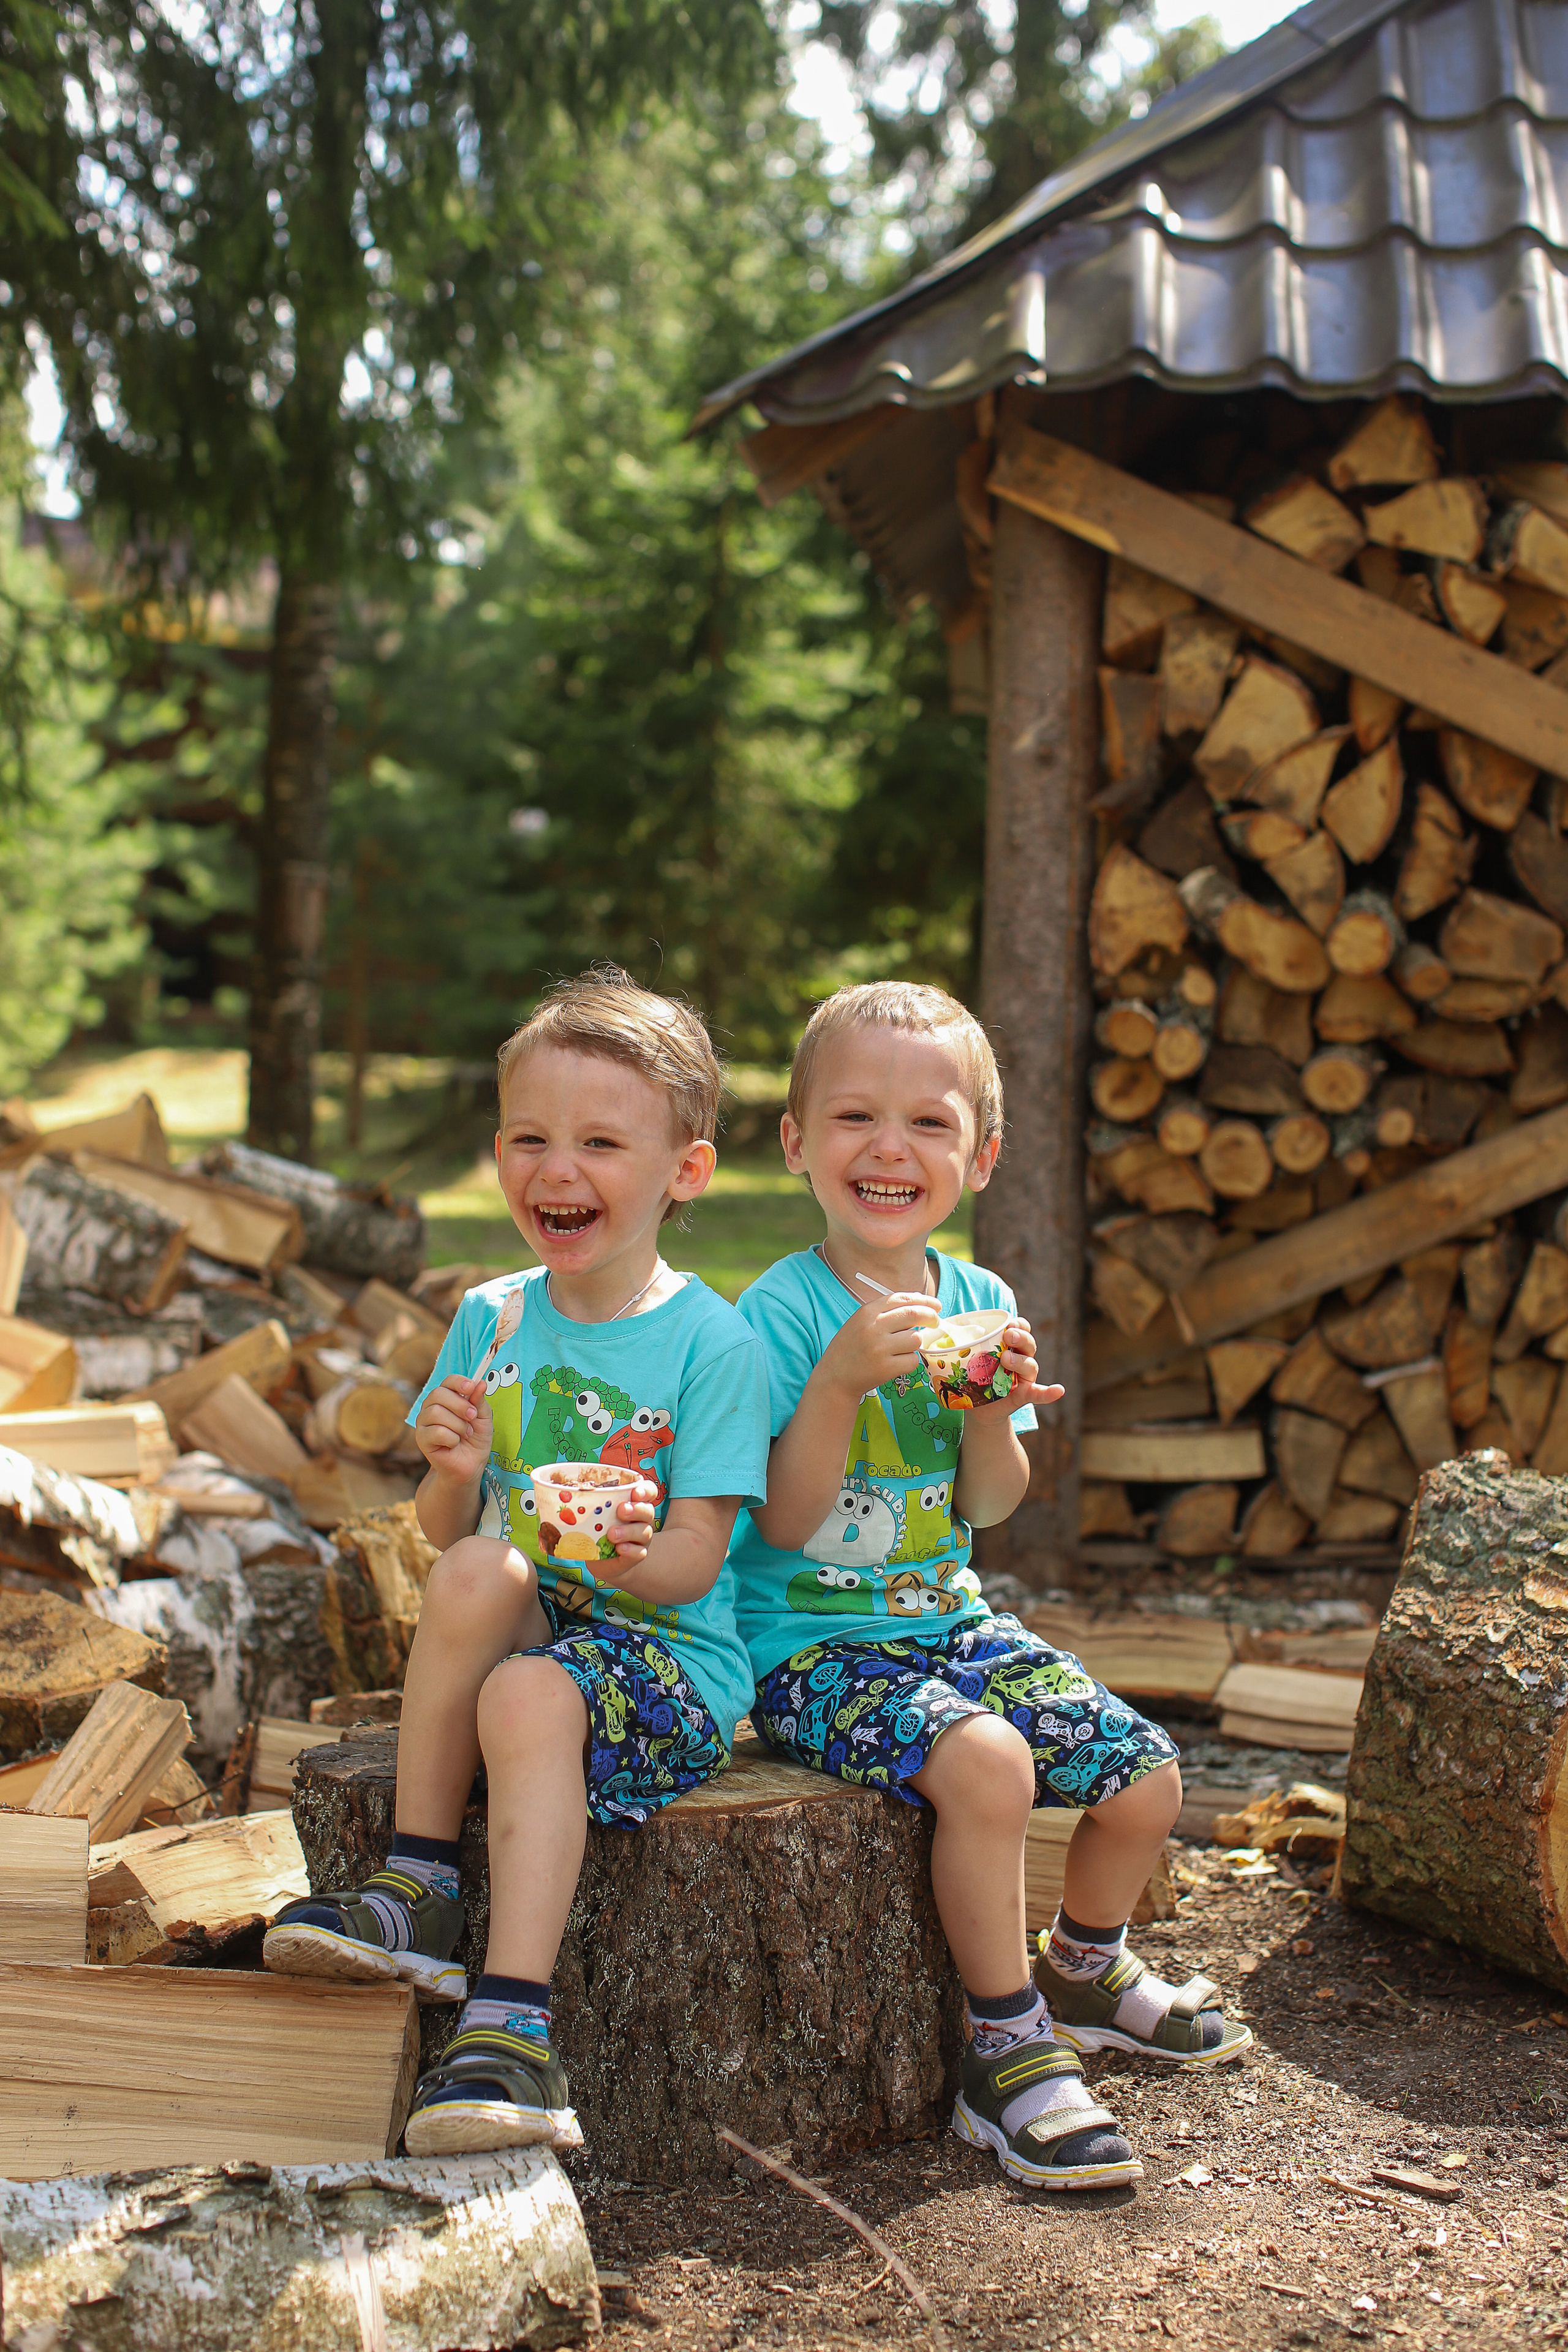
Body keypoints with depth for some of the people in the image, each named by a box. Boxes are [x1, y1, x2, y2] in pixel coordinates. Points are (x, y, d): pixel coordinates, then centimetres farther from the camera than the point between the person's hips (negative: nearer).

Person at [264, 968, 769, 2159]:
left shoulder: (712, 1342, -8)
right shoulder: (491, 1321, 6)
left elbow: (696, 1563, -11)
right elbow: (443, 1532, 8)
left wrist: (635, 1554, -34)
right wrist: (454, 1475, -16)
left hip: (673, 1650, -4)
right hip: (523, 1628, 4)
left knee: (532, 1695, -34)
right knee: (474, 1573, -28)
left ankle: (512, 2024, -34)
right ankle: (418, 1897, -18)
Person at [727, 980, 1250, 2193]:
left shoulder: (978, 1299, 4)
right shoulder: (783, 1308, -14)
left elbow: (990, 1505, 7)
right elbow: (786, 1521, -17)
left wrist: (991, 1406, -13)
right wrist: (844, 1377, -29)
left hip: (950, 1621, 6)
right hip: (815, 1646, -6)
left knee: (1146, 1776, -2)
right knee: (985, 1763, -31)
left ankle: (1083, 1971, 29)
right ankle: (1007, 2049, -12)